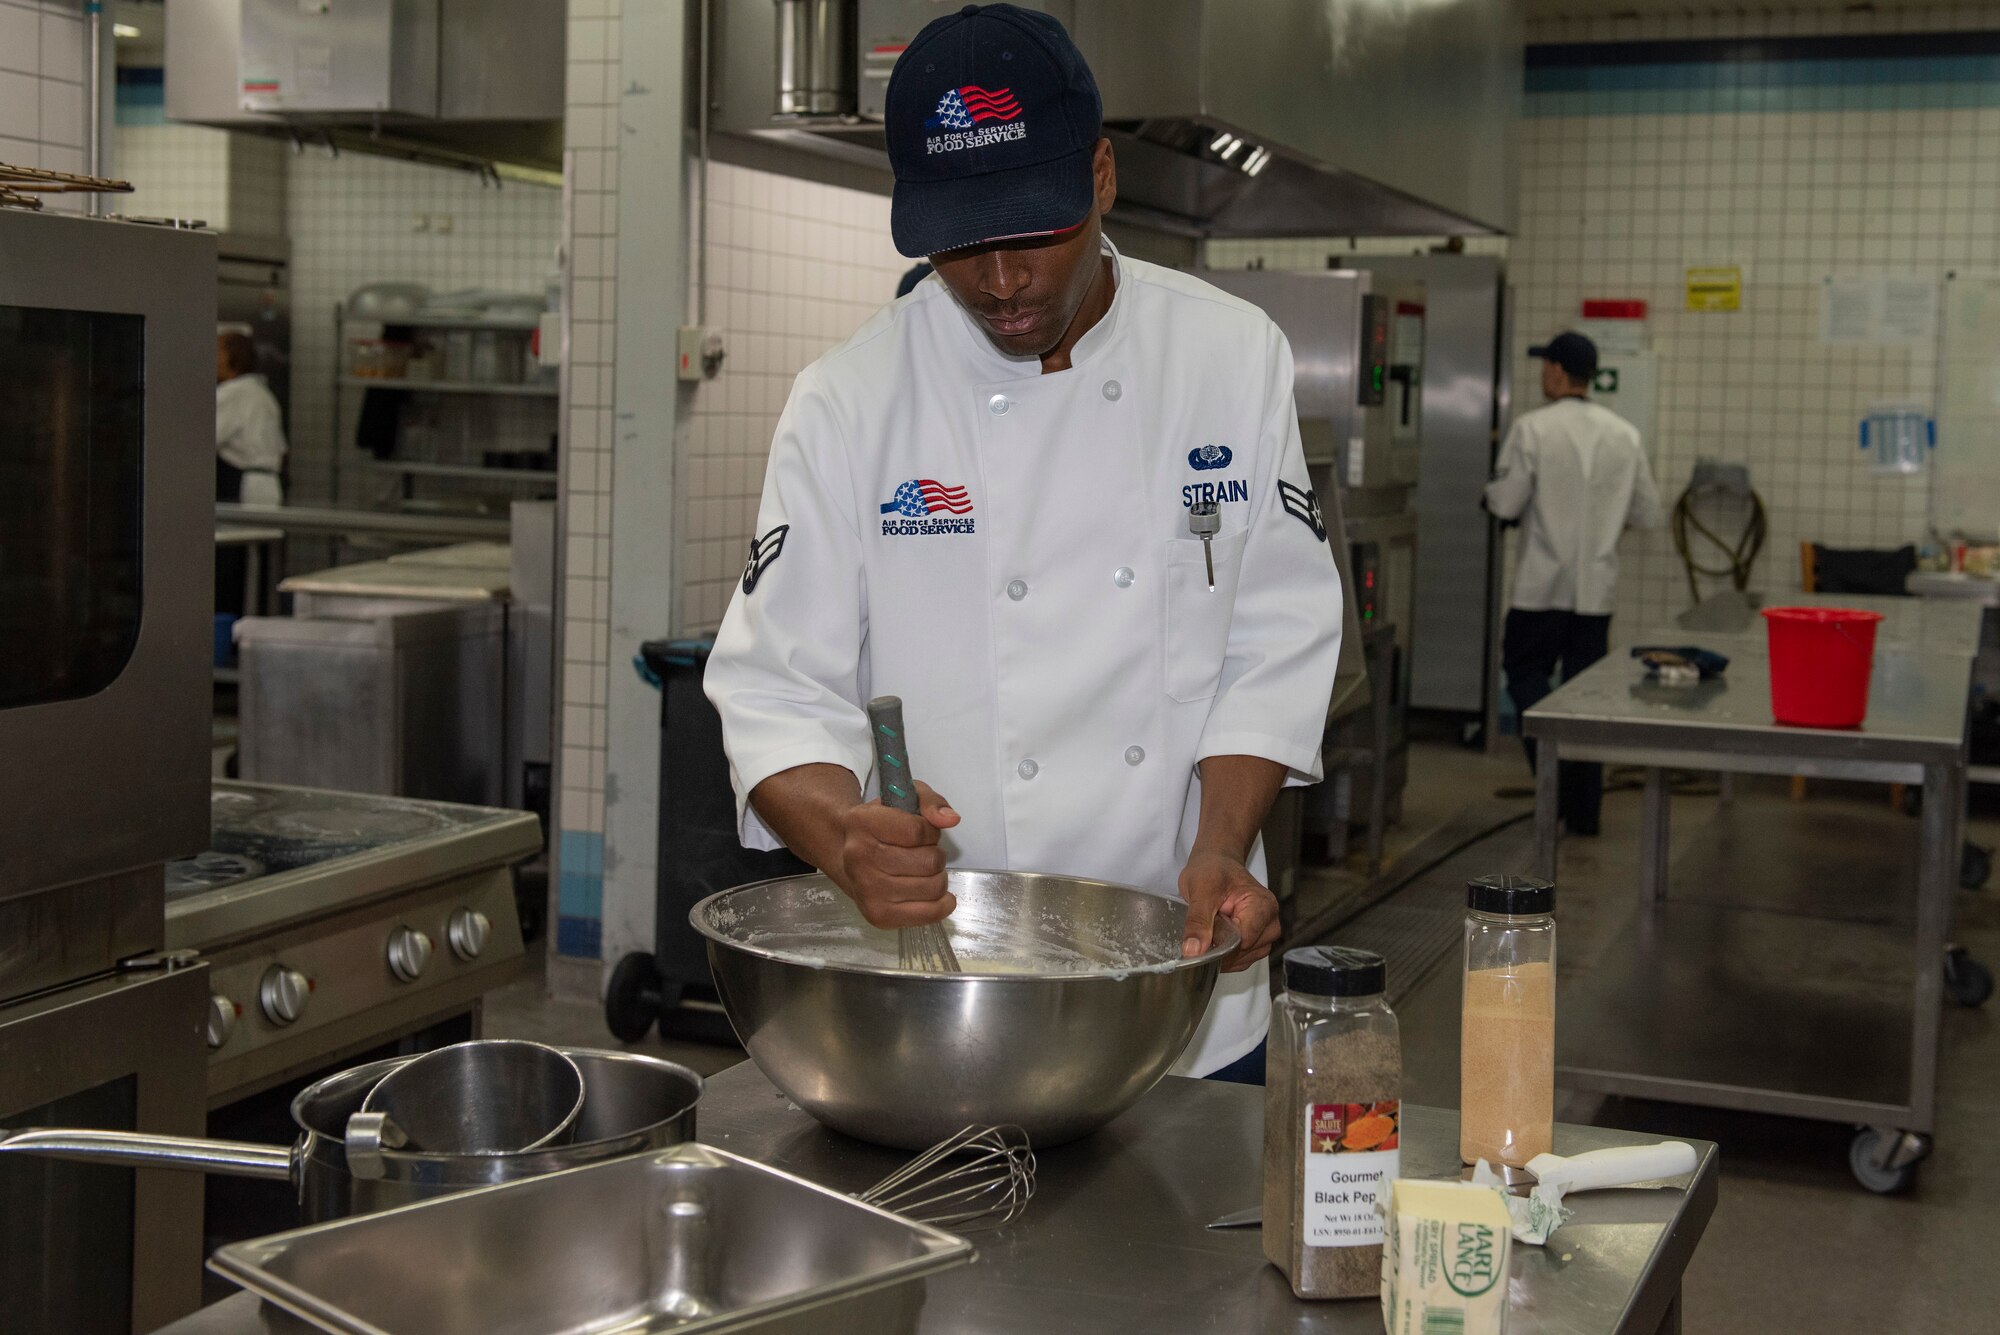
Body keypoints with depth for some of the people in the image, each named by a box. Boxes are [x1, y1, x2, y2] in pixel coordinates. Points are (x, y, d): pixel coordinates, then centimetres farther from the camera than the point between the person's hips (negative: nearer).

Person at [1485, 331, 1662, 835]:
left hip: (1542, 586, -4)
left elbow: (1506, 504, -12)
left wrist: (1492, 490, 10)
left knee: (1526, 673, 10)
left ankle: (1555, 771, -11)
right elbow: (1648, 514, 7)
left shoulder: (1533, 428, -10)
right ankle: (1583, 808, 12)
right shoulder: (1626, 435, 3)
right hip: (1597, 587, 4)